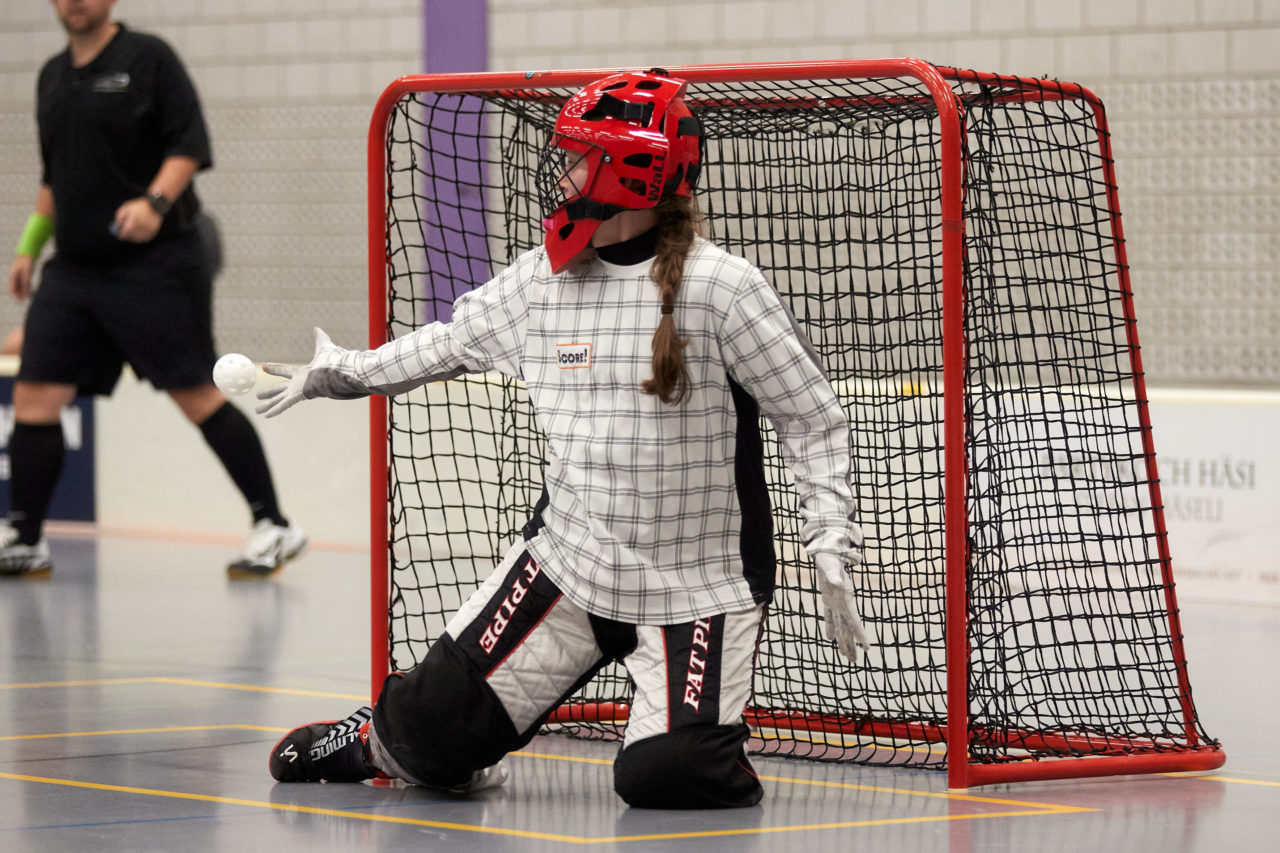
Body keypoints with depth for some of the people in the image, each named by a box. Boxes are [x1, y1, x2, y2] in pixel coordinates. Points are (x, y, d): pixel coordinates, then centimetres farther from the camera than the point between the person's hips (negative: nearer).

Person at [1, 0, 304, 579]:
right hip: (74, 269, 6)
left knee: (198, 397, -6)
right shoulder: (52, 76, 16)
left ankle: (274, 528, 1)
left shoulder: (148, 59, -4)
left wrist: (156, 200, -26)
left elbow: (188, 145, -11)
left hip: (154, 265, -6)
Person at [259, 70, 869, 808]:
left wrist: (833, 548, -15)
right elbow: (452, 343, 20)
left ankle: (716, 753, 16)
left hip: (700, 586, -4)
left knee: (664, 774, -19)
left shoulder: (720, 288, -15)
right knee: (441, 720, -1)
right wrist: (341, 374, 27)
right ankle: (385, 743, 34)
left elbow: (814, 420, -10)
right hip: (569, 561, 4)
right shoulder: (541, 280, 2)